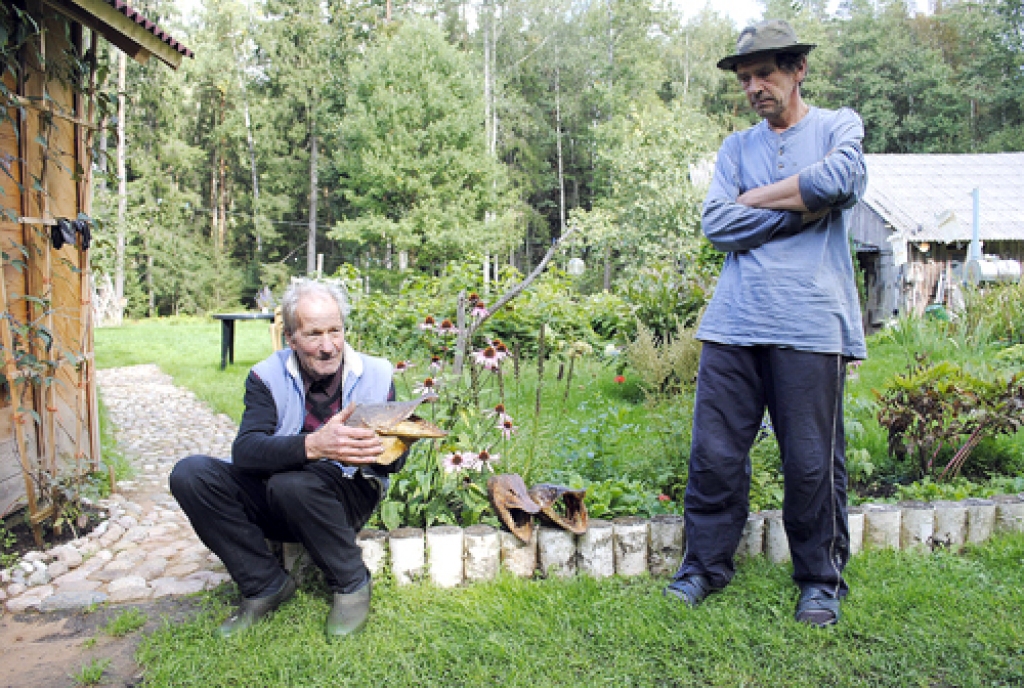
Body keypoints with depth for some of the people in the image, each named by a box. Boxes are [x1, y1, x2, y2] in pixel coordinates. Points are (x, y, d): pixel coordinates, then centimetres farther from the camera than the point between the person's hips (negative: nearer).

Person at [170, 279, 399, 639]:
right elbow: (244, 451, -24)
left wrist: (386, 454, -34)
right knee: (190, 474, -18)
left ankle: (353, 585, -9)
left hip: (348, 497, -2)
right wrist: (313, 446, -43)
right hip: (272, 502, 3)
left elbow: (391, 462, -7)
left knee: (291, 483, -35)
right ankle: (265, 585, -5)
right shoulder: (268, 377, -7)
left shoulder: (375, 374, -7)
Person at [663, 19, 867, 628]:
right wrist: (803, 208, -4)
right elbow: (717, 225, 2)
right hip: (734, 325, 3)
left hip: (810, 325, -3)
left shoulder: (838, 126, 10)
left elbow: (842, 180, -14)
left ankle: (823, 580, 21)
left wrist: (756, 199, -3)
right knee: (715, 452, 3)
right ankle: (706, 566, 20)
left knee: (812, 462, 2)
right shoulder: (737, 148, 18)